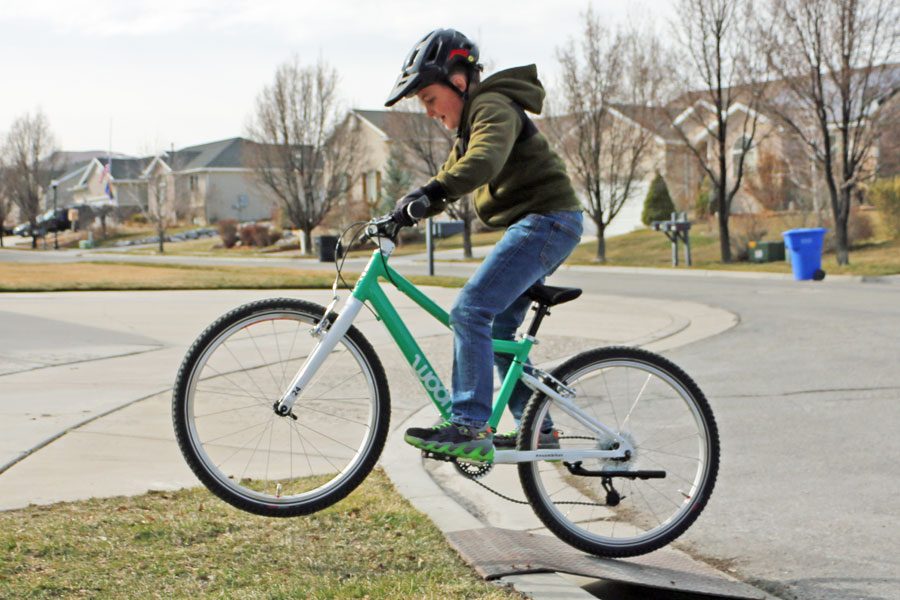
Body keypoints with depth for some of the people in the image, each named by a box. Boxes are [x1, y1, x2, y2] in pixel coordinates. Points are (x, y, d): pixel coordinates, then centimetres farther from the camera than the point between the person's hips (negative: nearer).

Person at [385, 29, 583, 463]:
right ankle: (538, 430, 19)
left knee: (469, 311, -19)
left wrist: (428, 193, -43)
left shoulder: (493, 108, -11)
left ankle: (469, 428, -22)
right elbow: (448, 183, 27)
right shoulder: (469, 127, 22)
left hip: (545, 219, -11)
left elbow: (485, 160, -32)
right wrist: (398, 217, 13)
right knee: (496, 328, 12)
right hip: (532, 226, 11)